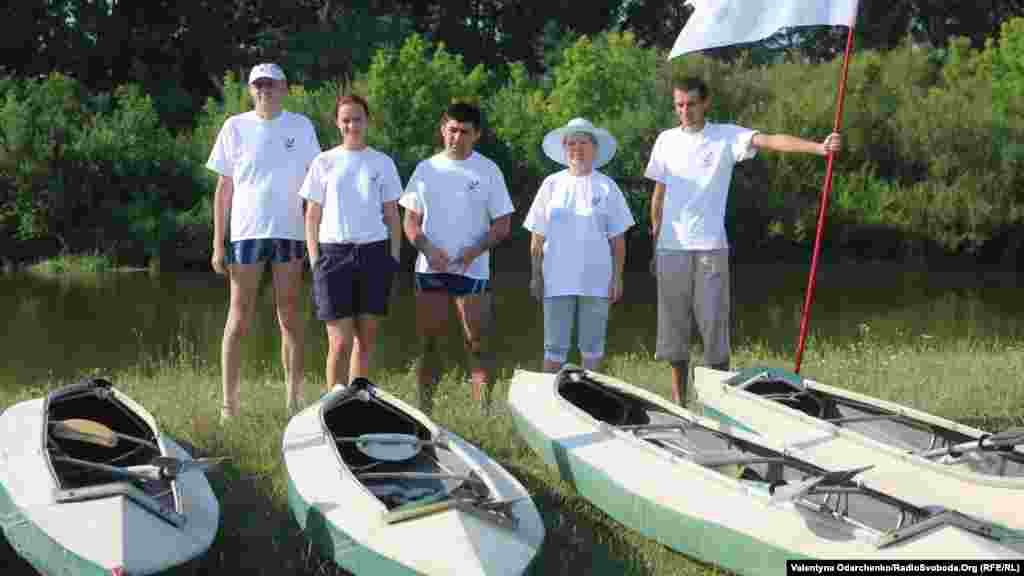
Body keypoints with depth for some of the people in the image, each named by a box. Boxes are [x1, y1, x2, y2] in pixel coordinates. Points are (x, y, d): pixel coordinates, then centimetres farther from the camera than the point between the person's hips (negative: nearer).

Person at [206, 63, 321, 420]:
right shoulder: (235, 127, 4)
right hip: (246, 231, -1)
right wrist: (218, 242, 1)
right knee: (238, 319, 0)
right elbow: (223, 188, 5)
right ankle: (229, 402, 4)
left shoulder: (301, 126, 6)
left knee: (290, 317, 5)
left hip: (290, 232, 1)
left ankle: (294, 400, 10)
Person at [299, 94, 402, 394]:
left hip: (375, 252, 2)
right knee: (340, 343, -6)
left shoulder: (383, 163, 9)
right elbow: (312, 217, 7)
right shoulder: (324, 163, 6)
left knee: (366, 339, 5)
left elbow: (392, 216, 11)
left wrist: (394, 258, 3)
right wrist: (315, 261, -1)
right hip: (334, 252, -2)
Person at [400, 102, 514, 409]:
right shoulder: (426, 169, 10)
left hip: (472, 269, -2)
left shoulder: (488, 171, 3)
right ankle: (424, 405, 11)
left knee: (477, 343, -6)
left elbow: (502, 224, 2)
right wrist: (428, 249, -11)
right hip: (430, 267, 2)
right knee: (428, 341, 4)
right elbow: (411, 221, 9)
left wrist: (473, 251, -14)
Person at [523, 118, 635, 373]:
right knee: (555, 348, 1)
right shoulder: (552, 185, 5)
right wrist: (536, 276, 4)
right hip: (557, 281, 0)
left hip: (596, 282, 0)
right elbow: (538, 237, 8)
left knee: (592, 347, 8)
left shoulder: (607, 187, 3)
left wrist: (617, 278, 0)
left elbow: (618, 239, 5)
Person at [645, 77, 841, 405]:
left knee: (714, 323, -4)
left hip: (711, 248, -3)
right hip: (671, 248, 3)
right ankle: (678, 400, 15)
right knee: (673, 326, 6)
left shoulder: (727, 137, -1)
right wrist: (654, 244, 13)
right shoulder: (666, 140, 8)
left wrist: (819, 147, -30)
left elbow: (772, 141, -16)